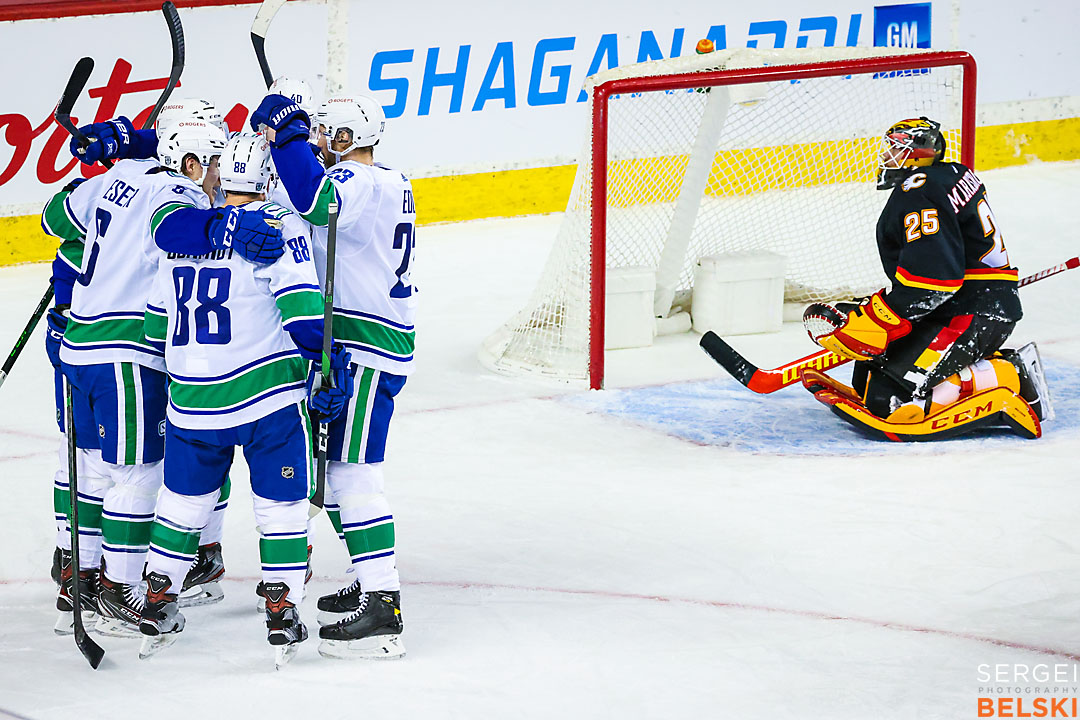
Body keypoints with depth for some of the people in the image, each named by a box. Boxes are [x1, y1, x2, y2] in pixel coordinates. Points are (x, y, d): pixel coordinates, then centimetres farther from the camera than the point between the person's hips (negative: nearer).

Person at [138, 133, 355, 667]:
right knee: (281, 502, 6)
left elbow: (157, 322, 17)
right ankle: (282, 613, 3)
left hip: (192, 400, 5)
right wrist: (327, 361, -12)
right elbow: (301, 304, -18)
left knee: (185, 497, 19)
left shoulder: (183, 227, 10)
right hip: (268, 393, -5)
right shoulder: (276, 225, -7)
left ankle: (158, 603, 24)